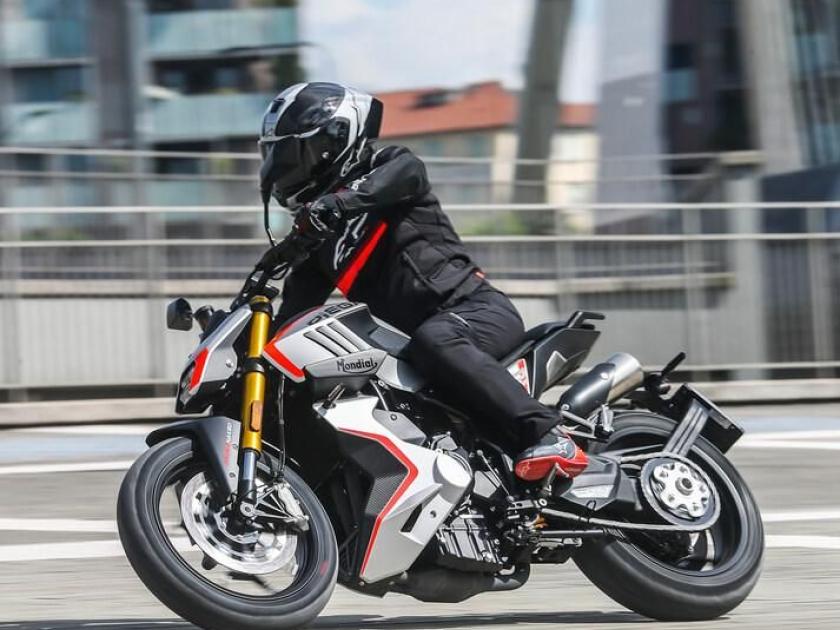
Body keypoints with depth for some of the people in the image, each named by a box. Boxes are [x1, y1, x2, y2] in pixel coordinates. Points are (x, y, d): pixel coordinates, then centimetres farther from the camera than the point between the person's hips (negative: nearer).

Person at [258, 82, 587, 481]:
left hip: (478, 306, -8)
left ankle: (546, 436, -47)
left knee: (433, 340, -39)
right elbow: (295, 311, 16)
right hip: (406, 336, 8)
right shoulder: (317, 237, 21)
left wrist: (341, 200, -40)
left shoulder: (387, 166, 2)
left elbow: (405, 172, -23)